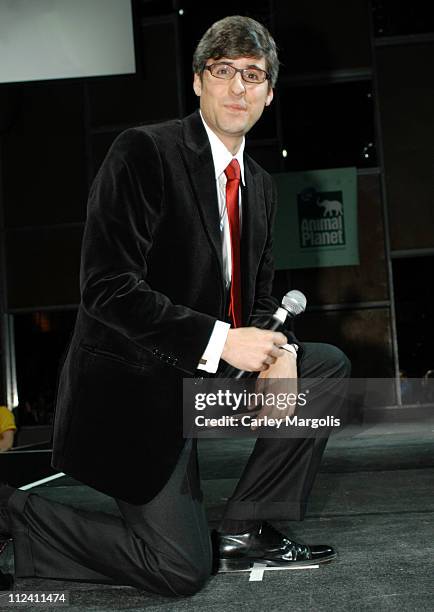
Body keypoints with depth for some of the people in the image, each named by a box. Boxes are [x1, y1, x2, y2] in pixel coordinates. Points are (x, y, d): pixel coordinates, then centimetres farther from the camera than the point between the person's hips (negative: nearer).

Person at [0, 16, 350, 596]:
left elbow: (258, 298, 15)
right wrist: (219, 340, -26)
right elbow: (108, 288, -21)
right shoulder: (144, 151, -13)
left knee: (329, 365, 6)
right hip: (136, 382, -8)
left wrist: (277, 351, -8)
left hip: (210, 374, 8)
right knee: (182, 570, -11)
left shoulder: (259, 184, 11)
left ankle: (246, 527, 9)